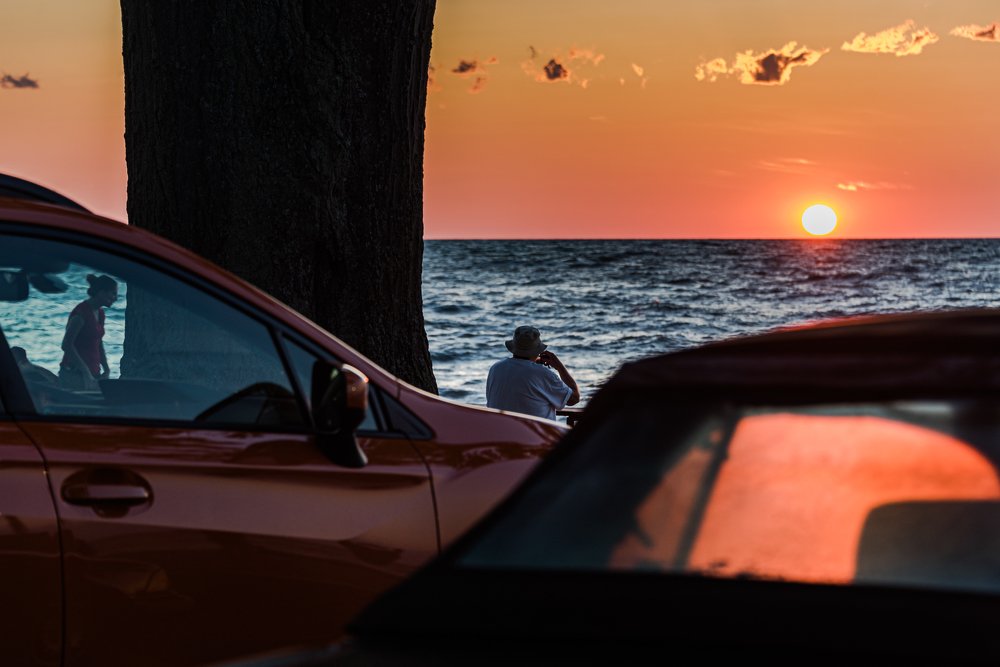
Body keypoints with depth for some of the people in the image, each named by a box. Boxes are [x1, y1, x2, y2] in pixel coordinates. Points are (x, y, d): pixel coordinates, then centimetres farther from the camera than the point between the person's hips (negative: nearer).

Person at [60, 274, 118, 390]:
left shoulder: (100, 313, 13)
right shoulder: (82, 312, -14)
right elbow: (67, 345, -16)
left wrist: (106, 369, 9)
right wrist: (86, 372, -18)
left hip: (93, 373, 9)